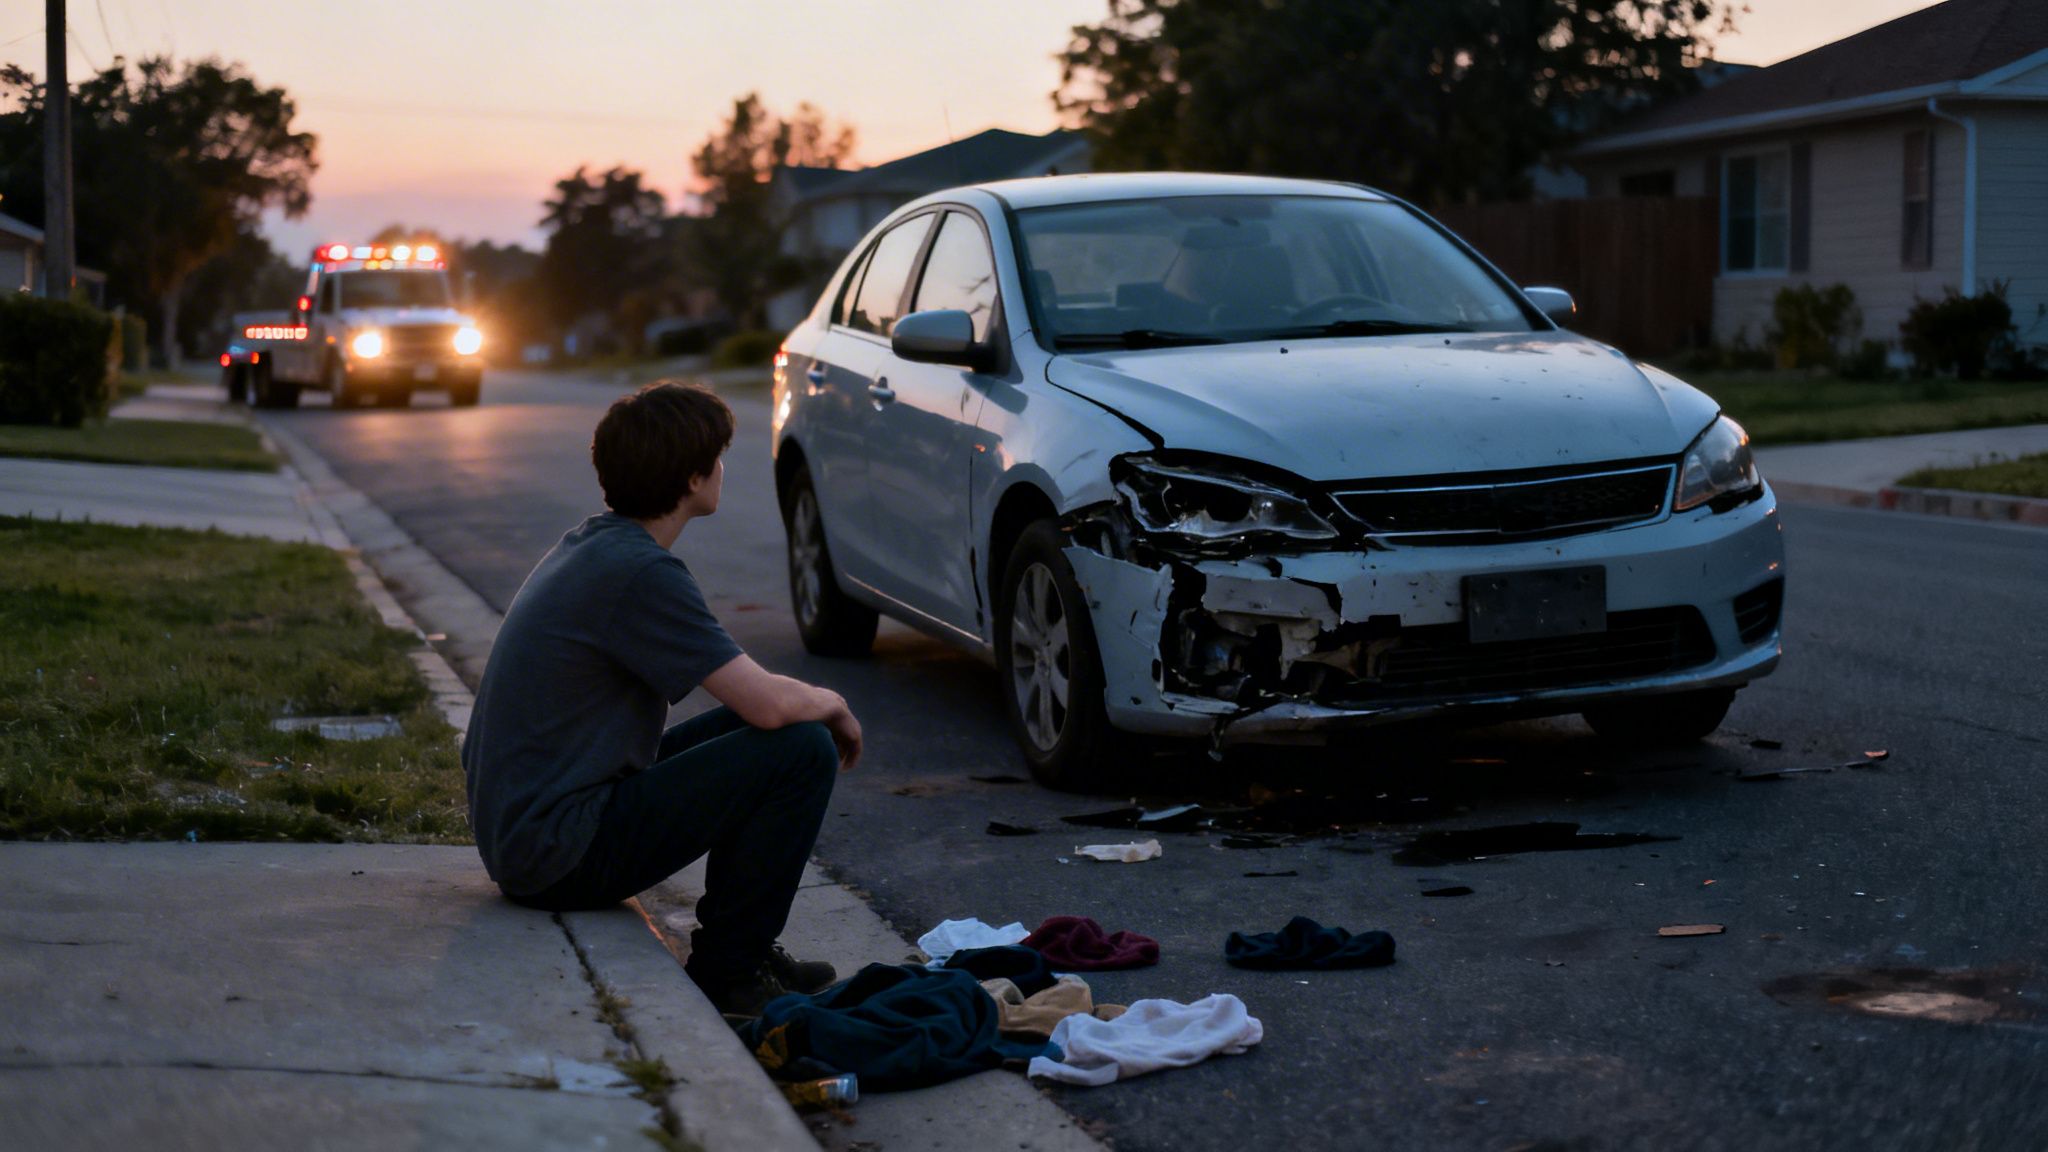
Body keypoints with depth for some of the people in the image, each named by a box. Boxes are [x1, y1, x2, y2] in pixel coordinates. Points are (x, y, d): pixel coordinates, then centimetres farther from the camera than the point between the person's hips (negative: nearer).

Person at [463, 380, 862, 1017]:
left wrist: (811, 701, 13)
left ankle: (736, 949, 17)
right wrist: (834, 704, 0)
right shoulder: (640, 571, -19)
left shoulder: (590, 545, 11)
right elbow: (769, 703, -22)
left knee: (754, 733, 17)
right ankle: (728, 968, -2)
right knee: (802, 748, -13)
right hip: (562, 855, -10)